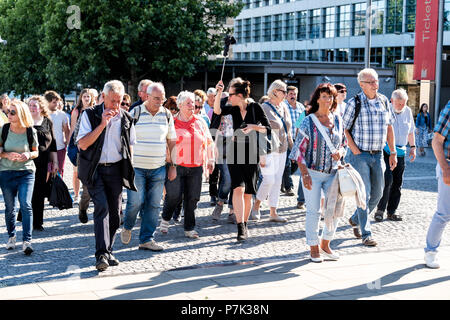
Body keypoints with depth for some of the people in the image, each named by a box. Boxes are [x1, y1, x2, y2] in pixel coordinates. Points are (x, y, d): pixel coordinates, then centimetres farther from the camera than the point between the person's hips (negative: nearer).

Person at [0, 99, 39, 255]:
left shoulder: (31, 131, -5)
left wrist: (28, 155, -15)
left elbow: (36, 152, 7)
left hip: (26, 172, -1)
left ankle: (27, 241, -10)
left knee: (26, 205, -12)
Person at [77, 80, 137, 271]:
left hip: (116, 169, 4)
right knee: (102, 207, -17)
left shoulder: (126, 119, 6)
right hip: (95, 169, -4)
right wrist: (102, 124, -18)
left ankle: (108, 251, 19)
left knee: (115, 211, 5)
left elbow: (130, 146, 17)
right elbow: (82, 144, -13)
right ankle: (101, 254, -20)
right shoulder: (90, 115, -4)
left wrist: (129, 169, 11)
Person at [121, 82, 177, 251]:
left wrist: (173, 165, 10)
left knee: (153, 204, 3)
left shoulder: (167, 115, 7)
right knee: (135, 201, -6)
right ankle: (127, 227, 24)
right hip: (136, 167, -3)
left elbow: (172, 141, 14)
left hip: (158, 168, 3)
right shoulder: (135, 113, -4)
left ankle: (147, 239, 11)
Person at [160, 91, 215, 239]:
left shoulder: (200, 121, 11)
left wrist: (210, 160, 13)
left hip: (196, 167, 3)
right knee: (174, 196, -7)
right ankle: (165, 219, 21)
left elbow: (209, 142, 18)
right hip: (177, 166, -3)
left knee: (192, 198, 3)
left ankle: (189, 228, 14)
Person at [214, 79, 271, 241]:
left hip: (251, 155, -1)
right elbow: (217, 110, -14)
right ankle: (240, 227, -19)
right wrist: (219, 93, -24)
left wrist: (254, 126, -19)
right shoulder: (233, 109, 5)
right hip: (235, 154, 1)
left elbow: (268, 129, -3)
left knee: (248, 194, 6)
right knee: (238, 188, -16)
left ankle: (244, 225, 22)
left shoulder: (255, 107, -3)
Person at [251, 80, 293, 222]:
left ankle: (273, 213, 14)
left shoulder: (284, 107, 12)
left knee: (277, 181, 8)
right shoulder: (264, 108, -11)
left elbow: (288, 129, 20)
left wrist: (292, 146, 19)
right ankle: (256, 206, 11)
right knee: (269, 180, -12)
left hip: (281, 150, 8)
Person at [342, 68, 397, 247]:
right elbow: (344, 129, -4)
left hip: (378, 155, 5)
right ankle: (366, 234, 1)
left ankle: (355, 219, 31)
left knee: (377, 193, 9)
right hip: (360, 155, -5)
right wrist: (355, 150, -11)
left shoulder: (384, 101, 7)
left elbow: (389, 128, 14)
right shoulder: (355, 103, -7)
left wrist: (393, 152, 10)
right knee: (364, 193, -6)